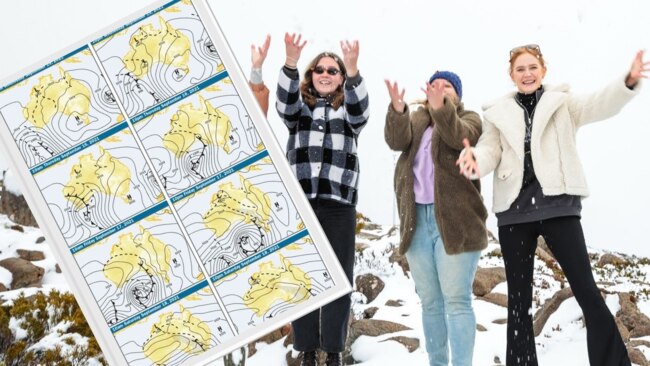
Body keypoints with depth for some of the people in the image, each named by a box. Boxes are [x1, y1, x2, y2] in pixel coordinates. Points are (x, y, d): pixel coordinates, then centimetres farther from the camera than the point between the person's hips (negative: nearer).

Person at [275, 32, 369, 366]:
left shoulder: (348, 110, 11)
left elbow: (360, 108, -12)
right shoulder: (298, 107, 12)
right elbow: (285, 101, -10)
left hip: (339, 204, 0)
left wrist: (353, 69, -30)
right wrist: (291, 61, -28)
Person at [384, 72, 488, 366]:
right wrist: (397, 109, -23)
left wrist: (440, 108, -33)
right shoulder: (415, 120, 18)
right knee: (430, 302, 9)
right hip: (417, 220, 4)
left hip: (454, 220, -4)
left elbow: (460, 137, -15)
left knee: (456, 300, -9)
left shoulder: (468, 118, 9)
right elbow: (397, 140, -4)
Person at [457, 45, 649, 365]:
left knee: (588, 293, -7)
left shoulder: (562, 103, 9)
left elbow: (599, 105, -9)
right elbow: (491, 151, 4)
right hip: (514, 209, 2)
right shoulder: (498, 113, 13)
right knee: (518, 299, 7)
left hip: (557, 205, -2)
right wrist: (475, 159, -22)